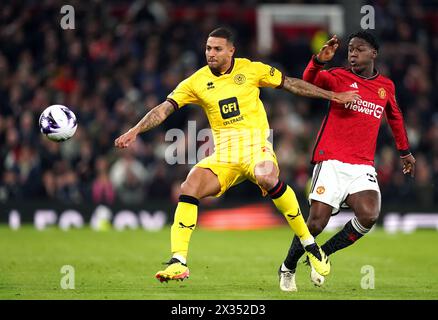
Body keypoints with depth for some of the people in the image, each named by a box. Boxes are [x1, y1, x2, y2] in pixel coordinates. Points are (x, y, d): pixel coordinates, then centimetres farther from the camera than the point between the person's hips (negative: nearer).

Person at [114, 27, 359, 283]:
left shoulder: (251, 70, 1)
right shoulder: (197, 82, 4)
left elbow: (291, 84, 11)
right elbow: (164, 109, 0)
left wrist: (333, 96, 13)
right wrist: (135, 131, -13)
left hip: (256, 147, -3)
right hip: (223, 155, 3)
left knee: (267, 178, -36)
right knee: (189, 188, -21)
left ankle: (309, 244, -21)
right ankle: (178, 263, -19)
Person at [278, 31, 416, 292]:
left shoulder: (386, 86, 13)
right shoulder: (339, 77, 2)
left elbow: (395, 118, 31)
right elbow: (309, 80, -18)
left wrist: (405, 151, 38)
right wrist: (319, 61, -38)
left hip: (363, 167, 3)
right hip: (332, 161, -3)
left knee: (369, 215, -22)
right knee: (316, 223, -10)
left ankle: (322, 254, 0)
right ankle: (288, 269, 16)